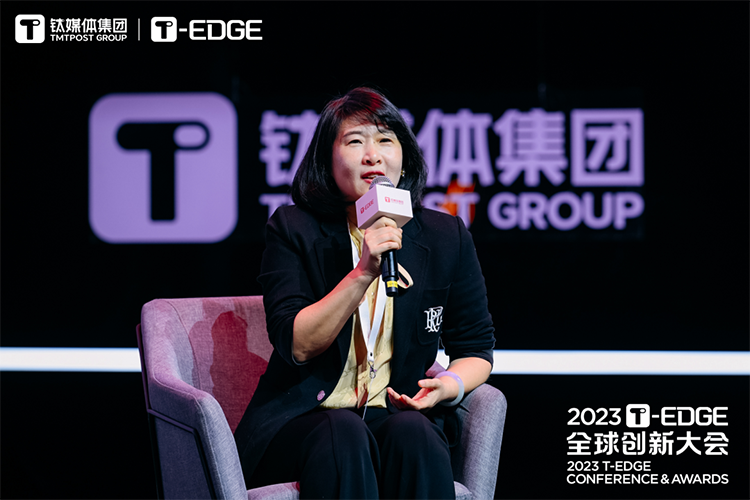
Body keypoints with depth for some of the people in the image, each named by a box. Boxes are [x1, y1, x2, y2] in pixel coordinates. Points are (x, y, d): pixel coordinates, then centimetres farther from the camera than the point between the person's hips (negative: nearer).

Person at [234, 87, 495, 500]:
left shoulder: (445, 237, 6)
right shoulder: (293, 229, 0)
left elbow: (475, 347, 15)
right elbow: (295, 346, -12)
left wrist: (451, 385, -8)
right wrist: (364, 273, -22)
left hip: (398, 415, 2)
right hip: (303, 417, -2)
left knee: (411, 433, -33)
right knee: (342, 434, -35)